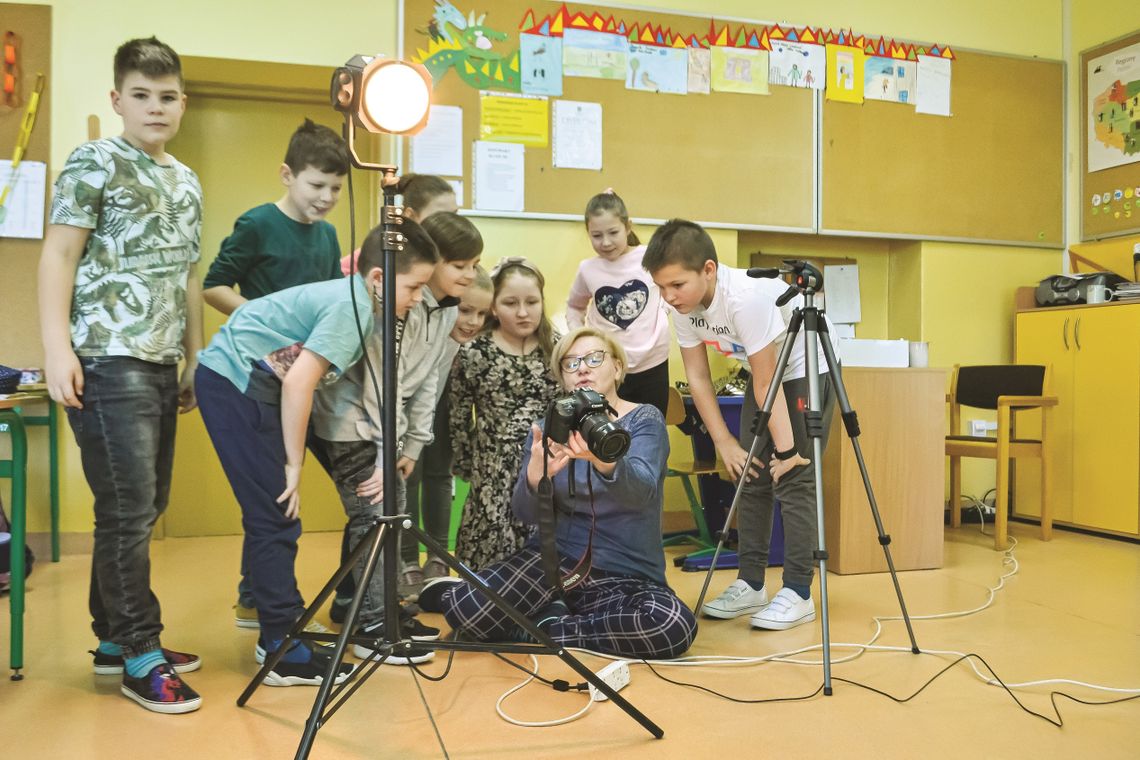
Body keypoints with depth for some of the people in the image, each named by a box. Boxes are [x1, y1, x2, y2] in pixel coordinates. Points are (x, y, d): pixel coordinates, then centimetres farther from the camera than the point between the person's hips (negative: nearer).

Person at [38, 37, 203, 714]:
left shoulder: (188, 183, 18)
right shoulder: (94, 162, -1)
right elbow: (59, 256, -6)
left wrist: (195, 360, 20)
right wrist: (58, 347, -15)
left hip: (162, 367, 7)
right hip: (108, 362, -7)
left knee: (144, 508, 11)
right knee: (128, 510, -5)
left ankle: (114, 638, 25)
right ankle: (140, 656, 5)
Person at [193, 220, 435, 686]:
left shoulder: (359, 302, 8)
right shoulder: (350, 305, -19)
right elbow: (298, 382, -23)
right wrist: (294, 464, -16)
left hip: (253, 384, 10)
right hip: (236, 380, -10)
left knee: (274, 514, 14)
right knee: (276, 517, -8)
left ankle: (282, 626, 26)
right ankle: (285, 652, -2)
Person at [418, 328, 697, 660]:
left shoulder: (645, 420, -2)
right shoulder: (550, 427, 6)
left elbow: (641, 490, -21)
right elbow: (526, 514, -4)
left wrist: (604, 462, -44)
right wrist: (535, 477, -27)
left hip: (629, 576, 0)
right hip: (557, 558, 1)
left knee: (675, 626, -33)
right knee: (468, 612, -26)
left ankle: (547, 626, -11)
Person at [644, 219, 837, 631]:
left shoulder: (747, 296, -35)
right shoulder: (684, 305, -14)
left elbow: (767, 384, -30)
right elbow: (697, 377, -6)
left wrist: (787, 449, -24)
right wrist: (725, 443, -7)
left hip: (807, 371, -7)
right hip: (765, 374, 7)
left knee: (793, 480, -12)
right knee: (751, 476, 5)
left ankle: (798, 593, -3)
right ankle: (750, 584, 13)